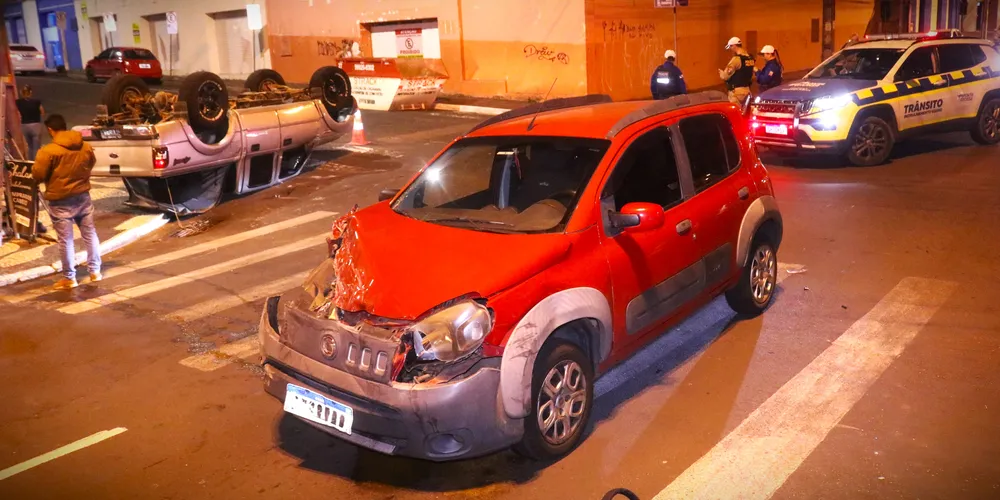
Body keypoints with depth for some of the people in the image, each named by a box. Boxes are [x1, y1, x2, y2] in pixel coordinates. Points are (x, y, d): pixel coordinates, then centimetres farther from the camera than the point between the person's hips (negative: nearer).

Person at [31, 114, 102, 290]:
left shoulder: (48, 151, -17)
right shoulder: (86, 146, 0)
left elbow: (38, 175, -12)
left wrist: (35, 166, 9)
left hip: (60, 201, -5)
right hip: (83, 197, 5)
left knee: (66, 239, 4)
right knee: (90, 233, 15)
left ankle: (69, 278, 12)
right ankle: (95, 271, 21)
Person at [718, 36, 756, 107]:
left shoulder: (736, 59, -17)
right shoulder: (750, 59, 9)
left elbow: (725, 76, -18)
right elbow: (752, 76, 16)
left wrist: (721, 73, 3)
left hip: (736, 91, -9)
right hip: (747, 90, 9)